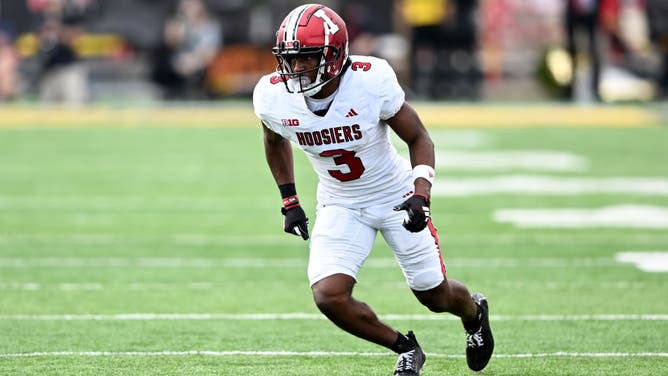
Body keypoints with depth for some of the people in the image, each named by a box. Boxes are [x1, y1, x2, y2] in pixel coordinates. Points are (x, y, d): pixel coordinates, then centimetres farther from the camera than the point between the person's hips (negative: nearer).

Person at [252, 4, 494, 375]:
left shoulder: (371, 81, -29)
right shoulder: (274, 97, -20)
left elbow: (419, 139, -14)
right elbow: (275, 140, 6)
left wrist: (421, 196, -27)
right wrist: (289, 201, 6)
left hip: (396, 197, -2)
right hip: (340, 205, 2)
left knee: (435, 296, 10)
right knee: (329, 296, -18)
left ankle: (473, 311, 50)